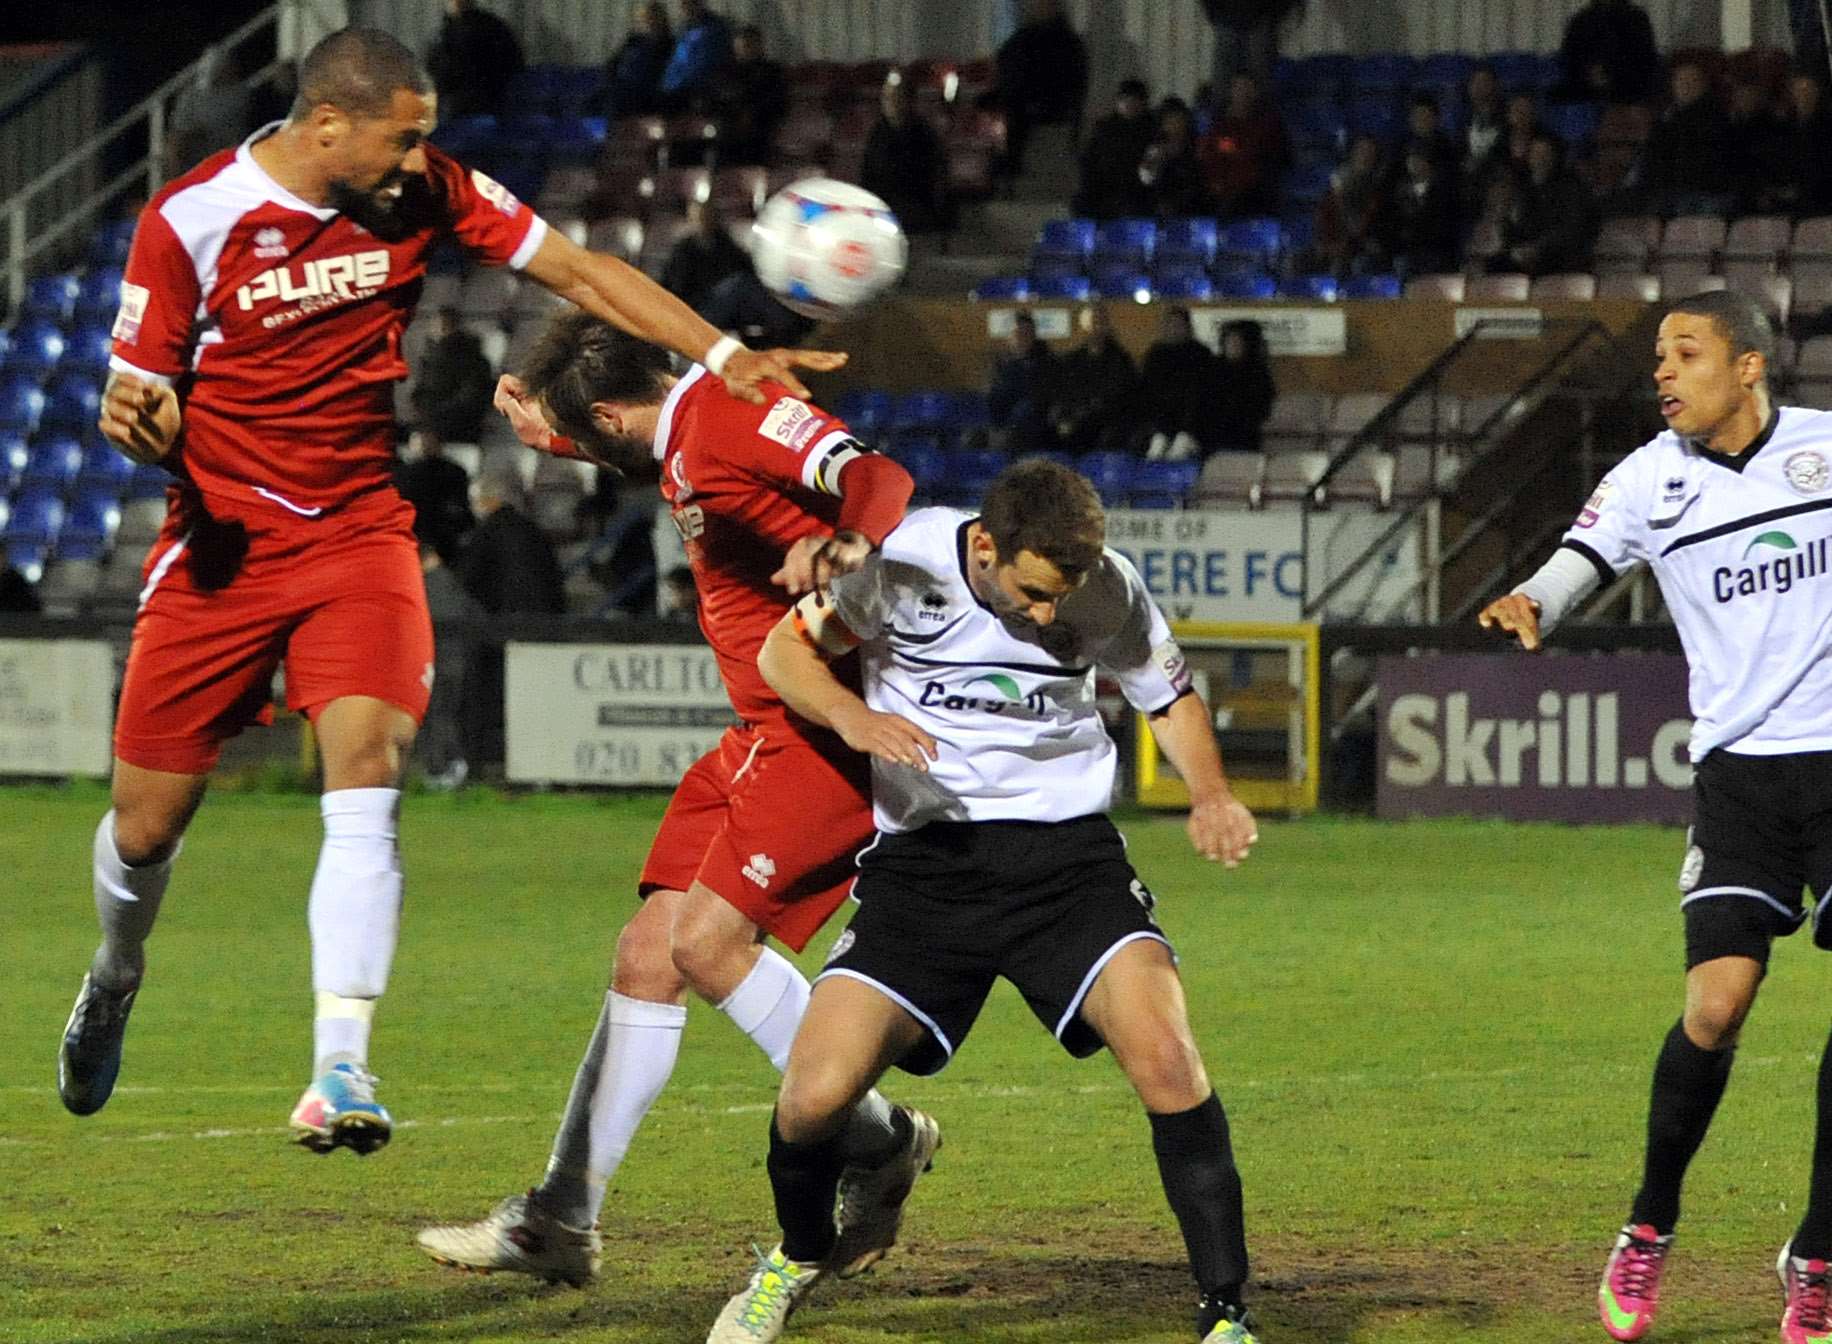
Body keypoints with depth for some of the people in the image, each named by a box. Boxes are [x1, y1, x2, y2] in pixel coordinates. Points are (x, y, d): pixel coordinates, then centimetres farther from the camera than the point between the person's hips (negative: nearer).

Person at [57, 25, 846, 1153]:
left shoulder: (424, 191, -4)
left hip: (361, 533, 1)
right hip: (223, 542, -1)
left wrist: (726, 357, -9)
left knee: (367, 775, -22)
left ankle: (342, 1075, -25)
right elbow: (141, 399, -4)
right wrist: (139, 419, -28)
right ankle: (118, 975, 39)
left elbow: (578, 272, 0)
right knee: (147, 825, 4)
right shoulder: (190, 222, -12)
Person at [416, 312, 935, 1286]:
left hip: (835, 721, -10)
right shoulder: (682, 443, 13)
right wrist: (546, 424, 31)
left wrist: (846, 545, -50)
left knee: (706, 936, -18)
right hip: (766, 733, 10)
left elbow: (881, 478, -30)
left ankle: (875, 1142, -2)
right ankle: (561, 1221, 9)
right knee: (647, 954, 6)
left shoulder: (737, 413, -16)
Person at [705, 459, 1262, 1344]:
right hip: (925, 863, 0)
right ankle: (798, 1258, 22)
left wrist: (1211, 795, -7)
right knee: (813, 1095, -14)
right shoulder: (902, 561, -10)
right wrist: (852, 716, -17)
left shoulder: (1109, 591, -6)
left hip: (1066, 852, 0)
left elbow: (1170, 698, 13)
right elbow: (784, 652, 4)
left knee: (1163, 1053, -25)